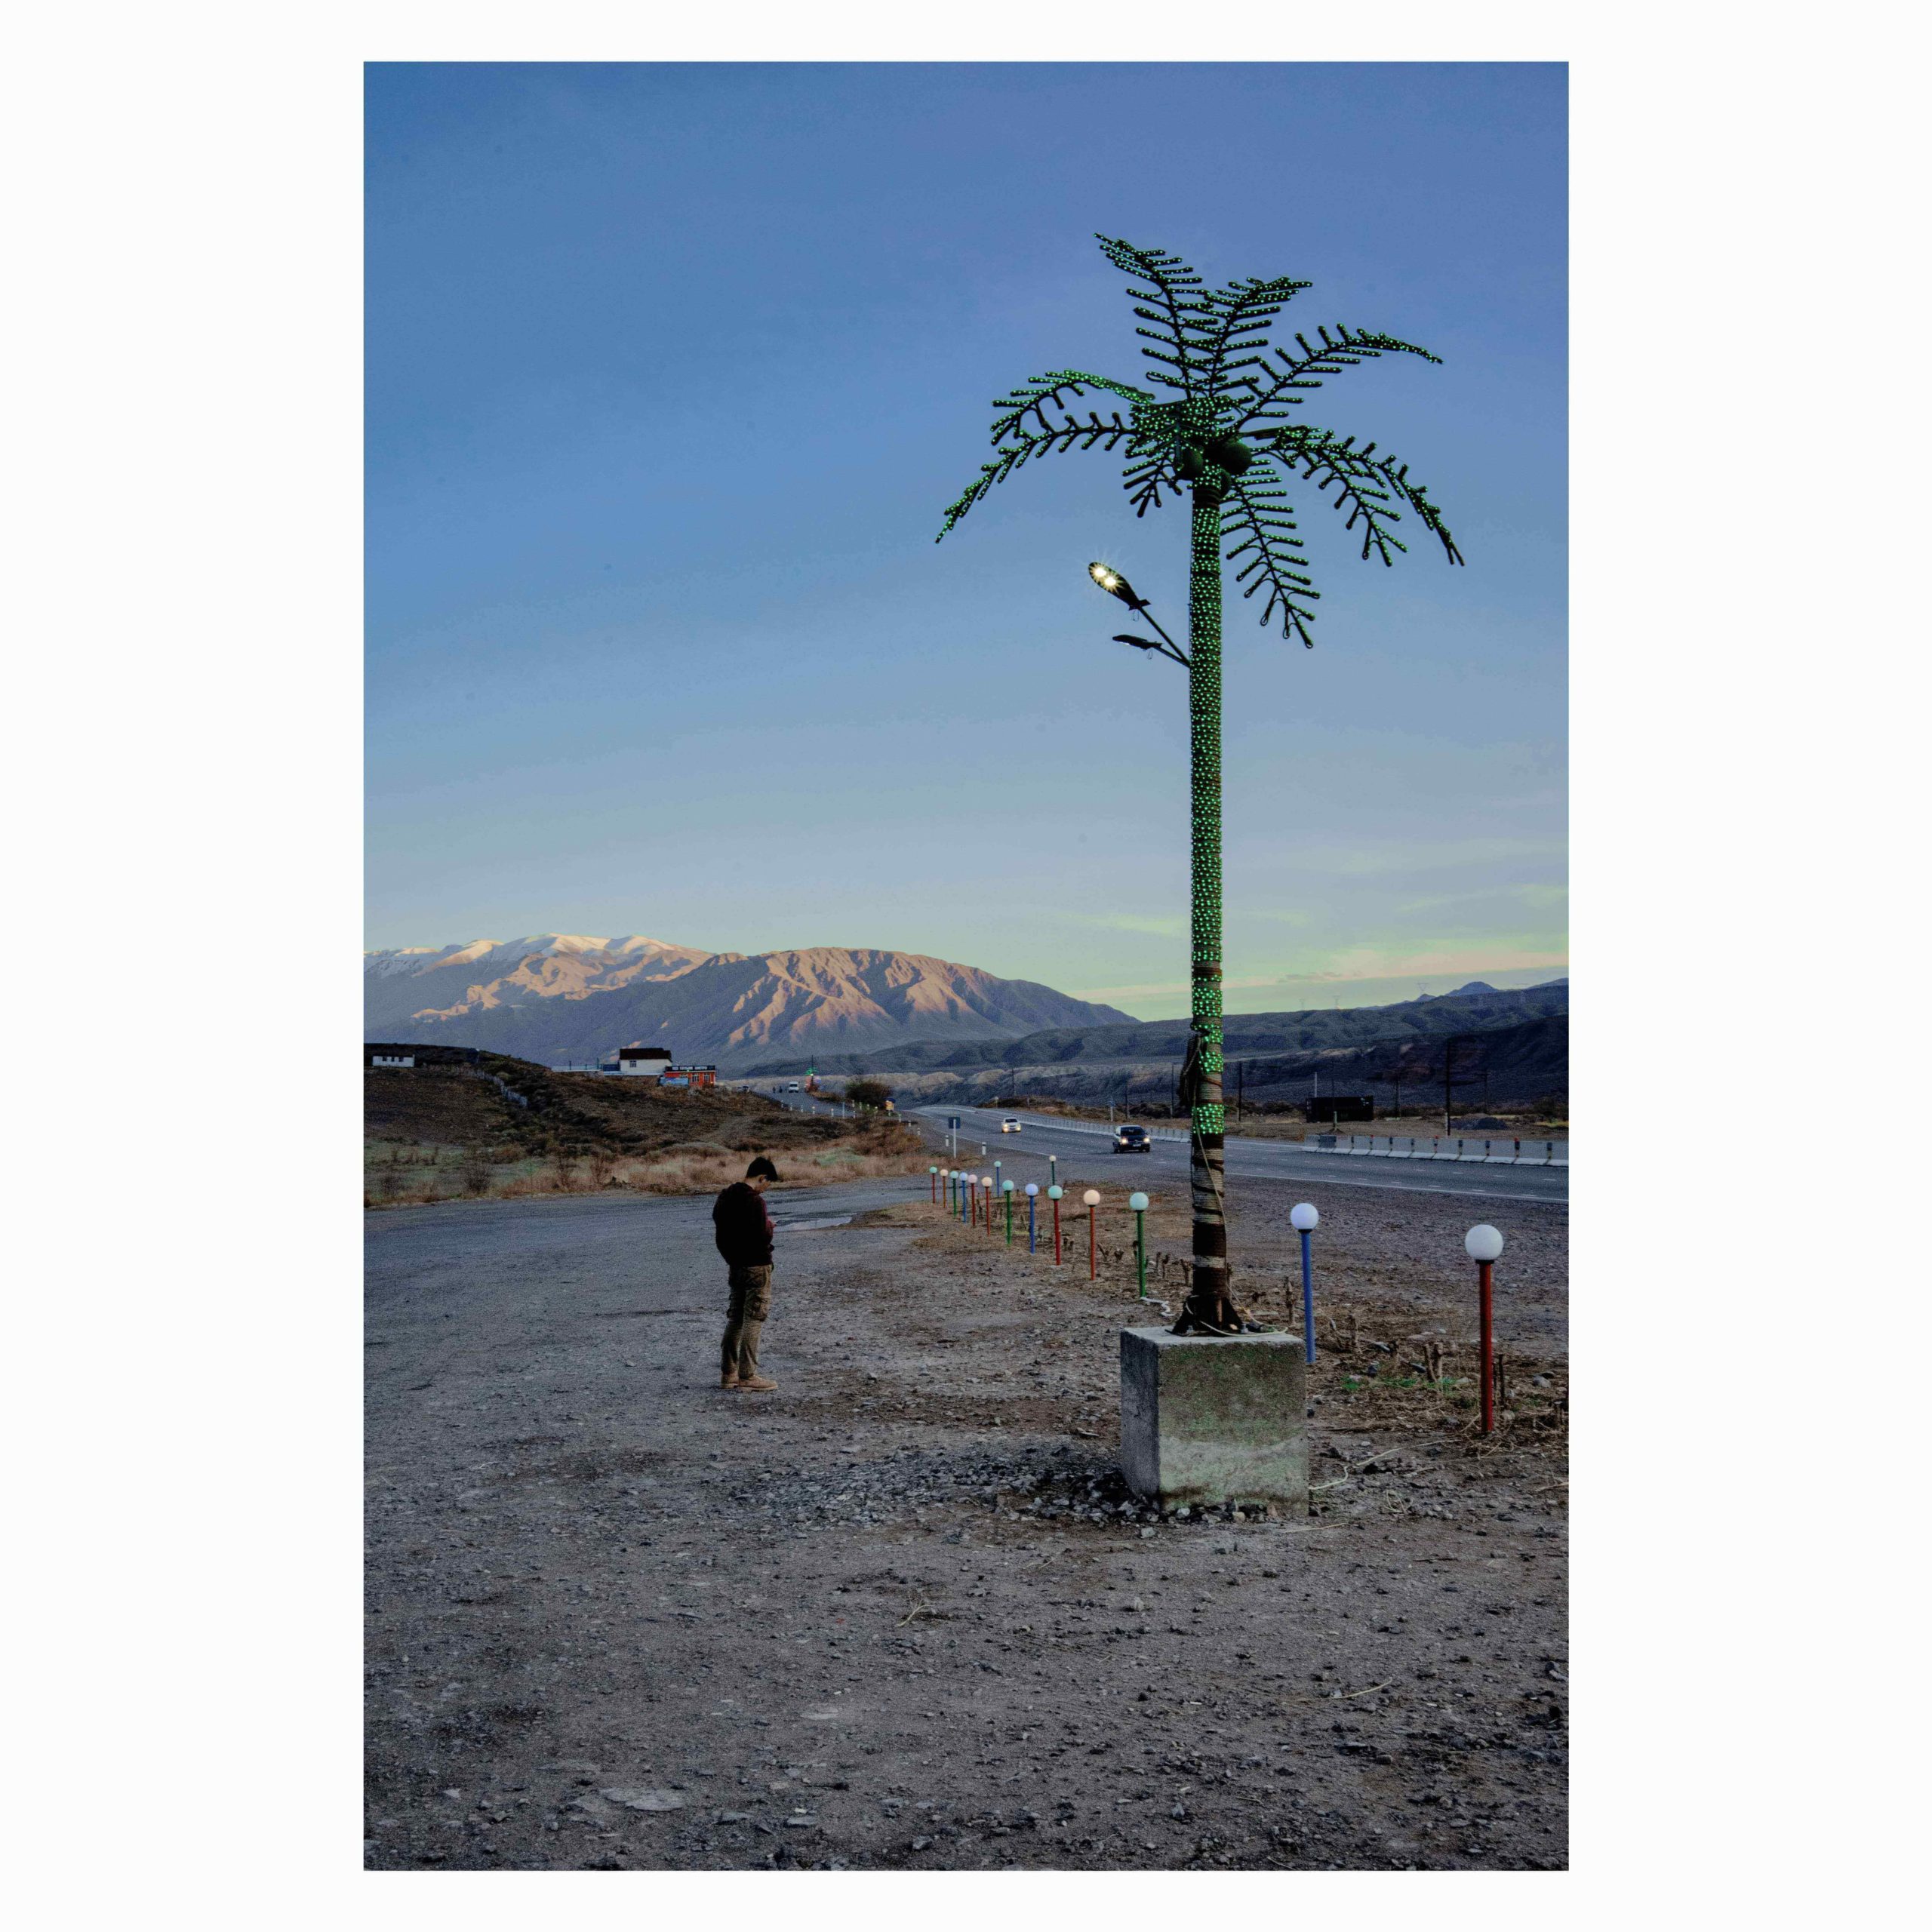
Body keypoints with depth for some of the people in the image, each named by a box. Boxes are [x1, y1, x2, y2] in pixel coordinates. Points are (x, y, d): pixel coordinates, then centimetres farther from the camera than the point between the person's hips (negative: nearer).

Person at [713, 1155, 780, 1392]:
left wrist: (730, 1258, 16)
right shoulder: (754, 1201, -20)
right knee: (753, 1319, -3)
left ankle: (728, 1373, 18)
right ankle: (747, 1376, -2)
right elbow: (762, 1238, -24)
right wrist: (769, 1225, -3)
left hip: (735, 1265, 8)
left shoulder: (725, 1198, 7)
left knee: (735, 1318, 15)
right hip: (756, 1266, -8)